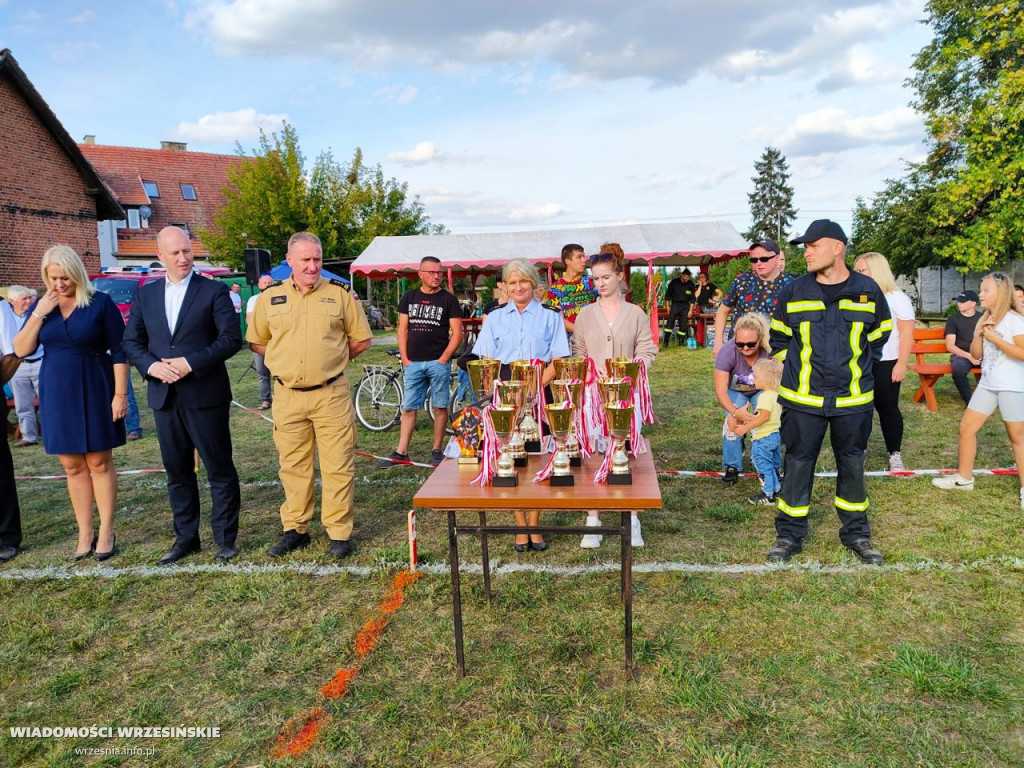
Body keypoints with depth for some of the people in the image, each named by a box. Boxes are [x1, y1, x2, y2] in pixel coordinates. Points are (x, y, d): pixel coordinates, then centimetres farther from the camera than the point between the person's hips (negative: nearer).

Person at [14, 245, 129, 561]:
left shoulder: (101, 303, -7)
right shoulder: (42, 306, 5)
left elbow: (119, 352, -8)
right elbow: (21, 350, 0)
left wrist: (120, 394, -12)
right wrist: (39, 314, -11)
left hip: (94, 392, -4)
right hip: (57, 394, 4)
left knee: (99, 462, 3)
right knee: (72, 466, 9)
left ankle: (106, 532, 12)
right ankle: (85, 532, 18)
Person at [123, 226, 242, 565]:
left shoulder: (214, 290, -3)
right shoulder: (146, 294, 11)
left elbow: (231, 338, -10)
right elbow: (131, 341, 11)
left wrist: (190, 362, -18)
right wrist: (152, 366, -8)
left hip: (205, 395, -4)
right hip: (164, 396, 5)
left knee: (220, 470, 3)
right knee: (177, 471, 13)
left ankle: (225, 539, 15)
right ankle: (185, 538, 25)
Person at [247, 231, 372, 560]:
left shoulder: (340, 293, 1)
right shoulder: (270, 296, 6)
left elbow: (361, 340, 6)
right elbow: (257, 341, 15)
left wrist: (330, 359, 4)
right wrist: (287, 360, 6)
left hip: (331, 394, -2)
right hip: (287, 395, 2)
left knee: (338, 466, 0)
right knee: (293, 465, 11)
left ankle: (339, 532, 11)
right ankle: (295, 530, 24)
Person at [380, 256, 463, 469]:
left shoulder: (449, 300, 1)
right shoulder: (409, 297, 11)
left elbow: (457, 333, -2)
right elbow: (403, 329, 11)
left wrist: (443, 359, -9)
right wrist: (405, 358, 2)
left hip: (438, 362, -2)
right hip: (413, 363, 3)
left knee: (440, 407, 3)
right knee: (408, 408, 4)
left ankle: (436, 450, 14)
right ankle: (401, 452, 9)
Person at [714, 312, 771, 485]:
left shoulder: (769, 350, -33)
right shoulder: (728, 351, -35)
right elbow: (721, 390, -35)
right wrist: (735, 412, -50)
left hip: (762, 391, 1)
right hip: (735, 390, -1)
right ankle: (732, 468, -2)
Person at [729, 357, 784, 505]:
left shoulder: (765, 396, -23)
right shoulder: (777, 394, 7)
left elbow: (764, 416, -33)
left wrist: (746, 427, -31)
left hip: (763, 437, -10)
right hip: (776, 435, 10)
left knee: (763, 466, 1)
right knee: (775, 465, 22)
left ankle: (768, 495, 7)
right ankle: (775, 489, 35)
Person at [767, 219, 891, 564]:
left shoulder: (868, 290, -1)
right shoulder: (794, 291, -1)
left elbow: (879, 336, 14)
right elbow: (779, 337, 12)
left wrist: (860, 368, 8)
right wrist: (794, 367, 5)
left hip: (853, 399, 1)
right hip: (802, 399, -1)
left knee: (852, 465, 12)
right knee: (798, 464, 4)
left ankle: (856, 533, 29)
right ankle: (789, 535, 18)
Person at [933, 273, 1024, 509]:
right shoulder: (986, 319, 12)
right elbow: (975, 354, 9)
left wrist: (994, 338, -19)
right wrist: (979, 333, -7)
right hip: (987, 384, 8)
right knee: (966, 426, 6)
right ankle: (964, 478, 18)